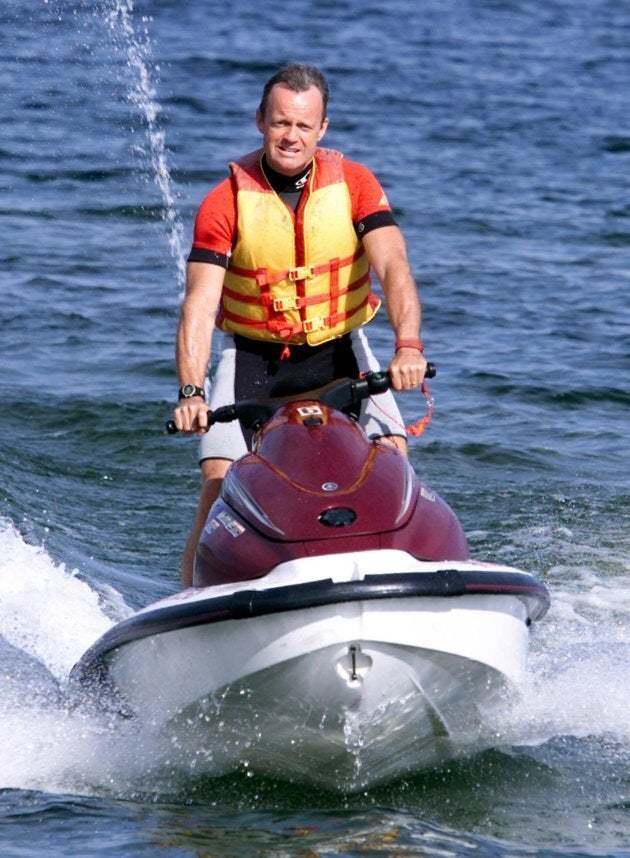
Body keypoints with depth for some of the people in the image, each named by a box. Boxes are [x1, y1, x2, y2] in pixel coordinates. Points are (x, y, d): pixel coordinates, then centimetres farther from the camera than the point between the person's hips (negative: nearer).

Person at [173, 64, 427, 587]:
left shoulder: (355, 184, -8)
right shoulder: (226, 202, -11)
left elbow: (393, 266, -20)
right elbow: (200, 304, -16)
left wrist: (408, 346, -39)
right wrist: (191, 392, -32)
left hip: (339, 351, 1)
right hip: (251, 357, -1)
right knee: (219, 485, -15)